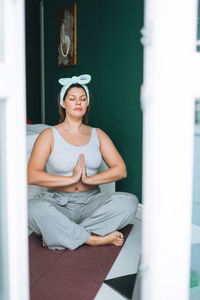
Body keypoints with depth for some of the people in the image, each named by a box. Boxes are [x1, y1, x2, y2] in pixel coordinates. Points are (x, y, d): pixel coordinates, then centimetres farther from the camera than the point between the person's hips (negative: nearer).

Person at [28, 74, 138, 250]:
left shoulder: (97, 134, 12)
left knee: (129, 202, -25)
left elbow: (121, 170, 2)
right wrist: (72, 179, -16)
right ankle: (95, 239, -27)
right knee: (33, 209, -35)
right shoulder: (49, 135, 3)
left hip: (91, 201, 3)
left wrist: (89, 179, -13)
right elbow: (32, 176, -10)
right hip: (58, 203, -2)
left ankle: (63, 234, -27)